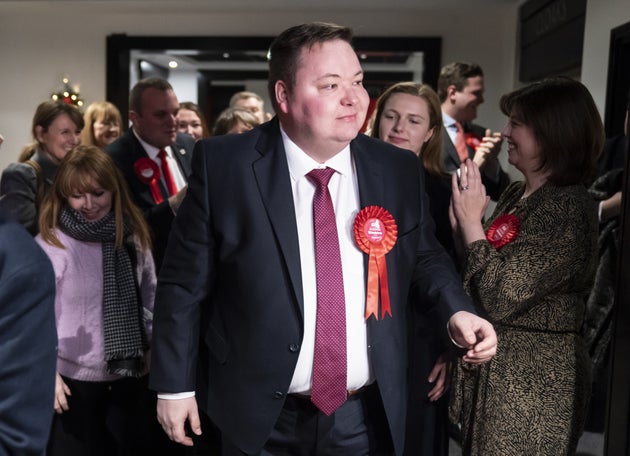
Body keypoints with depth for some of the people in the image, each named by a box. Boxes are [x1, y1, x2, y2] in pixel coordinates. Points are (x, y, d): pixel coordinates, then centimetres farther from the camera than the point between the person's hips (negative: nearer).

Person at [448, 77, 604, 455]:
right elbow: (479, 280, 10)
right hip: (492, 370, 8)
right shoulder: (515, 195, 5)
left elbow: (500, 299, -25)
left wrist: (470, 222, -18)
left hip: (534, 382, -8)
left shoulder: (568, 208, -20)